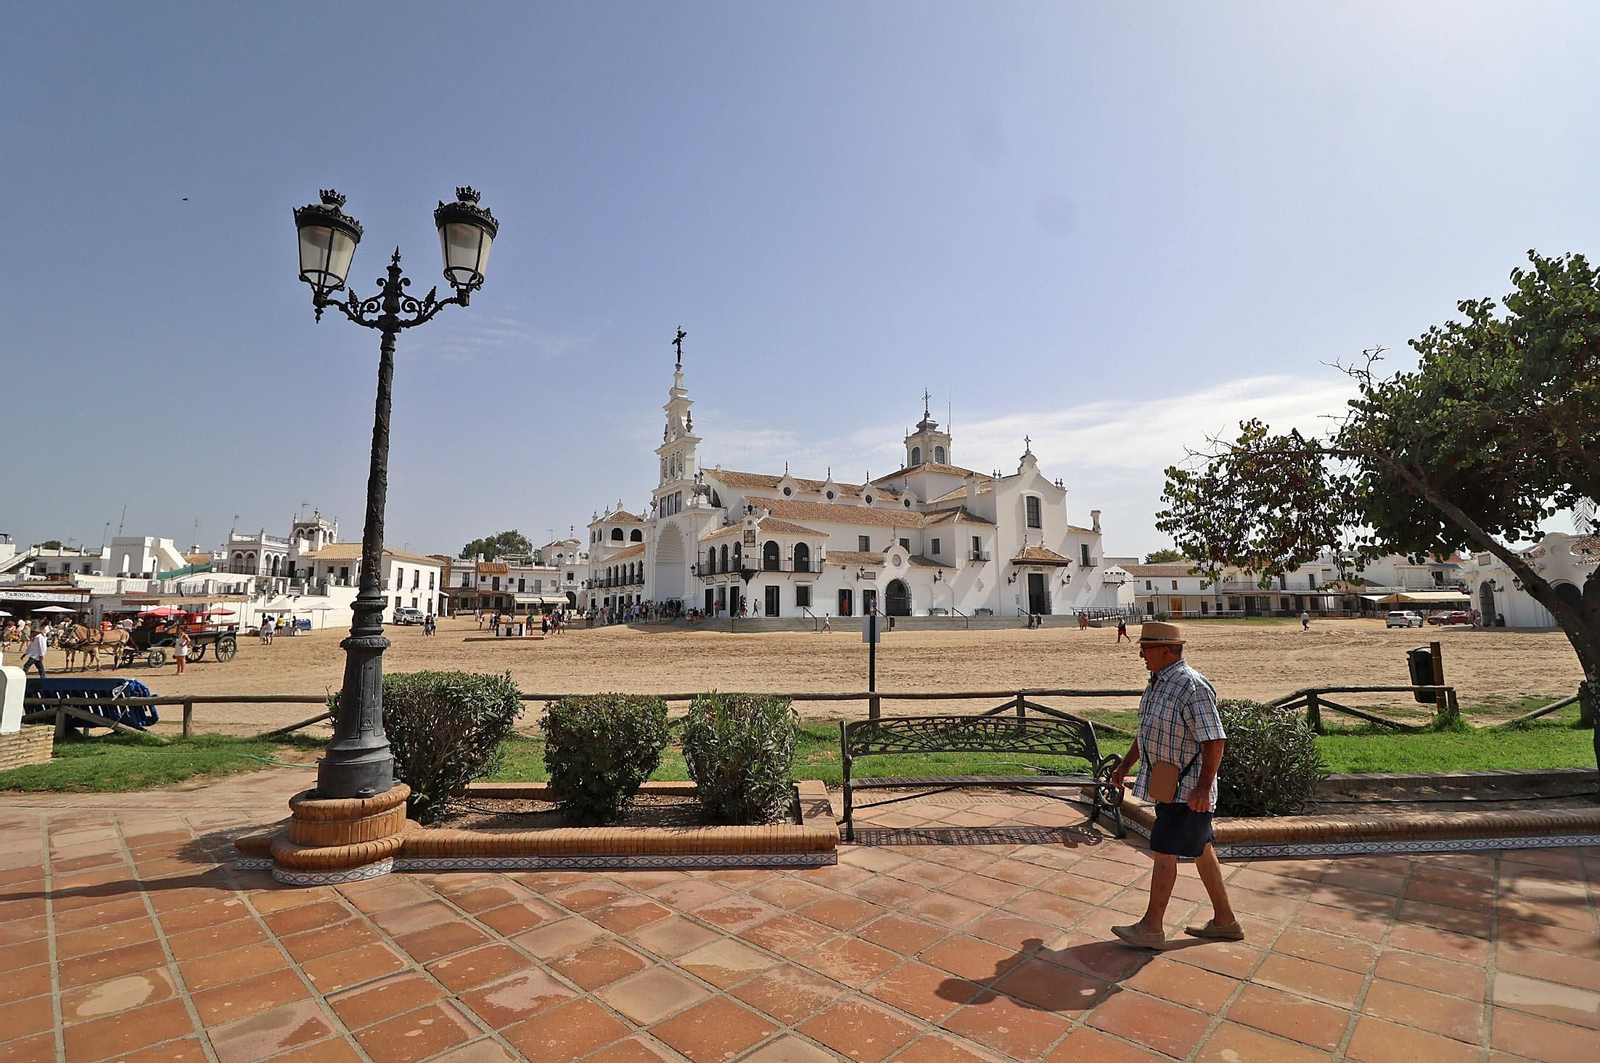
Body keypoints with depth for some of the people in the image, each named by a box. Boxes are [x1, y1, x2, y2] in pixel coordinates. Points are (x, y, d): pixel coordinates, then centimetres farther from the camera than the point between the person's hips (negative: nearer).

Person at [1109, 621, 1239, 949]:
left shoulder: (1192, 686, -22)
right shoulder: (1158, 682, 9)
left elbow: (1215, 740, -23)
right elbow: (1147, 731, 19)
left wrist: (1203, 787, -27)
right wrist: (1125, 765, 21)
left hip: (1188, 789, -9)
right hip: (1170, 784, 9)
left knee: (1163, 852, -2)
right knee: (1200, 849, 17)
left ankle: (1152, 928, 10)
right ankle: (1225, 921, 31)